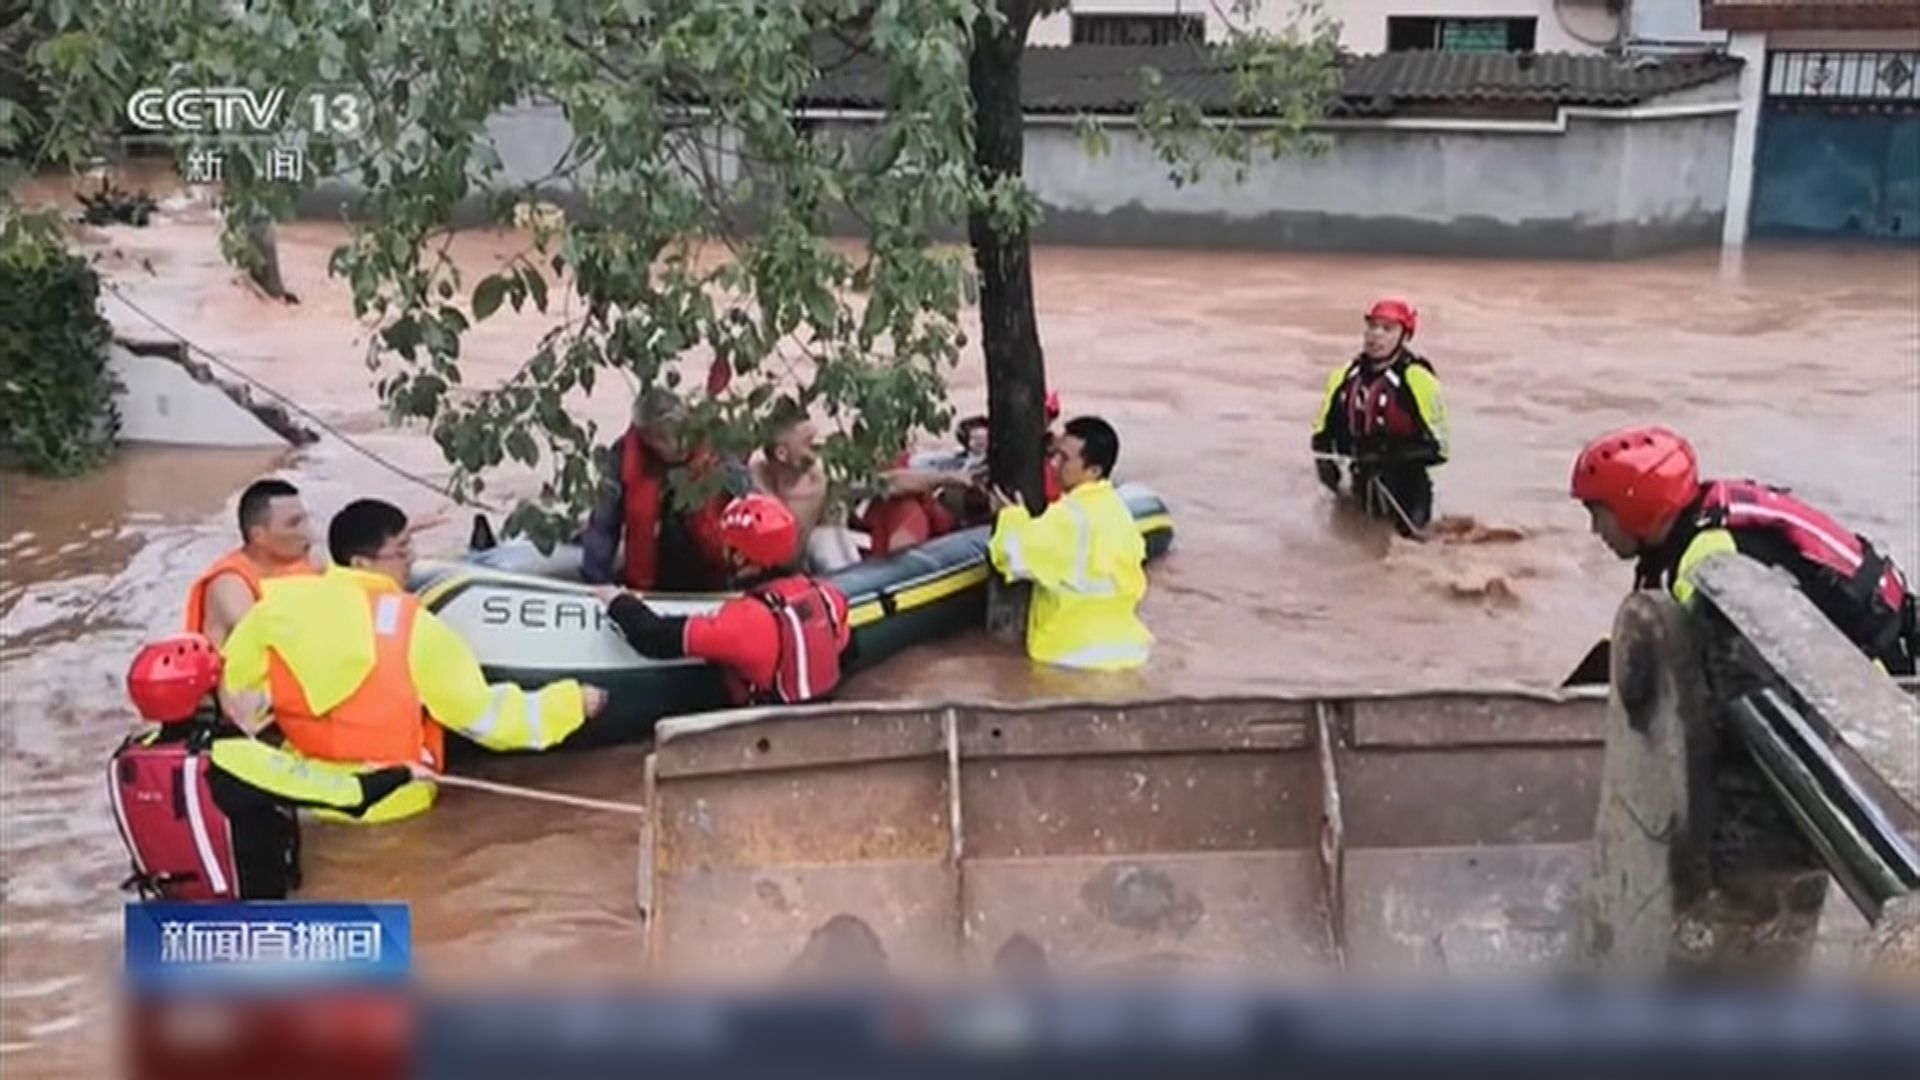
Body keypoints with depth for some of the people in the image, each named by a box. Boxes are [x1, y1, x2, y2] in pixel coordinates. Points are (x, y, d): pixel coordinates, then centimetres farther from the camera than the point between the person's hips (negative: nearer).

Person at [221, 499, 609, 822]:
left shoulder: (282, 602, -11)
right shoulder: (412, 625, -21)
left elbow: (231, 684, 3)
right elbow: (483, 714, -15)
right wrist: (571, 703, -5)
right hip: (394, 798, -3)